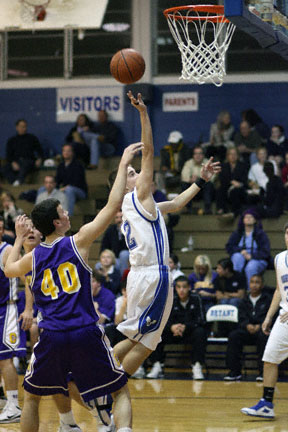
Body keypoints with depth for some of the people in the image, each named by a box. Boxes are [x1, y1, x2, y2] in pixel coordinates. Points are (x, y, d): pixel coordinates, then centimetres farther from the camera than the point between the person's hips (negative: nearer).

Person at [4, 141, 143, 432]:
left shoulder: (33, 257, 9)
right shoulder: (78, 242, 0)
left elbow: (9, 269, 33)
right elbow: (113, 205, 0)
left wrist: (19, 238, 44)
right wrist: (123, 165, 7)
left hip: (51, 338, 2)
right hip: (86, 334, -2)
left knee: (31, 396, 24)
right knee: (121, 392, 9)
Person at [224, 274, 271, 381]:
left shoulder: (268, 300, 7)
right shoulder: (244, 302, 17)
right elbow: (242, 319, 6)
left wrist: (259, 326, -21)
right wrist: (247, 325, -17)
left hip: (262, 329, -3)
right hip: (247, 331, 3)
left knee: (263, 336, -37)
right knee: (233, 335, -26)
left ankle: (263, 371, -32)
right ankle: (235, 371, -23)